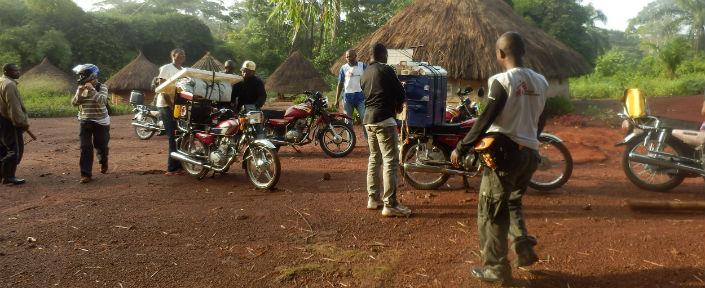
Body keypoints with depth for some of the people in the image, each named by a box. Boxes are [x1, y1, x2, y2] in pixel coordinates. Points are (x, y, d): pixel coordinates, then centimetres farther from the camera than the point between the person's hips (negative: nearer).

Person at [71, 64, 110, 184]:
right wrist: (79, 92, -17)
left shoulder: (102, 87, -9)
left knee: (100, 146, 9)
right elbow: (74, 103, -2)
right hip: (85, 122, 3)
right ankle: (86, 174, -3)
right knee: (85, 148, -4)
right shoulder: (81, 88, 4)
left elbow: (102, 101, -24)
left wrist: (92, 90, -28)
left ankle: (103, 162, 41)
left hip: (100, 122, -3)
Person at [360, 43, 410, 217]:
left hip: (368, 119, 8)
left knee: (374, 158, 16)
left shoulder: (364, 74, 13)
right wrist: (398, 105, 14)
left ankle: (373, 198, 20)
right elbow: (400, 92, -7)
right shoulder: (386, 70, -9)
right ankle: (390, 204, -9)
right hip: (384, 119, -8)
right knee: (390, 160, -7)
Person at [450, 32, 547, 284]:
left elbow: (486, 119, -18)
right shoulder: (540, 81, 6)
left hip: (505, 152, -7)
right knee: (512, 202, 26)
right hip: (530, 153, 7)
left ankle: (496, 268, 11)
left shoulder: (502, 81, -15)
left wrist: (461, 149, -12)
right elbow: (537, 118, 12)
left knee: (492, 211, 5)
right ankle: (523, 248, 16)